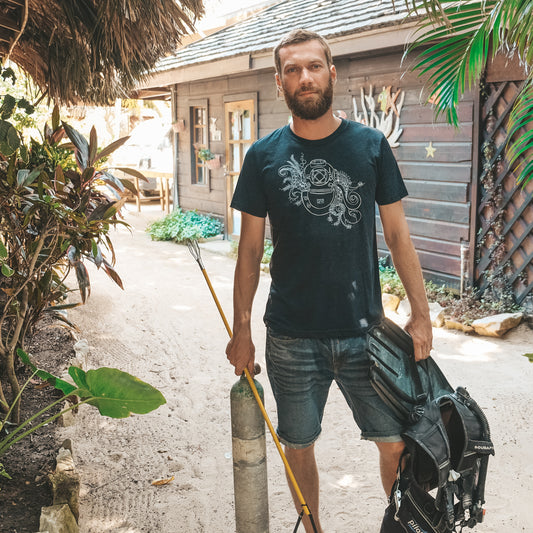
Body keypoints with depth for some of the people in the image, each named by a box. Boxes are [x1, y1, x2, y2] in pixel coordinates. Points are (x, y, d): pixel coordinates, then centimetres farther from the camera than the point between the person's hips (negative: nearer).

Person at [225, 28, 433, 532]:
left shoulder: (370, 145, 1)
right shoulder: (263, 156, 0)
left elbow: (397, 233, 4)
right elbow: (250, 249, 3)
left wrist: (420, 312, 0)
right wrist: (241, 329, 0)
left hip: (365, 331, 0)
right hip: (293, 337, 0)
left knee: (399, 444, 6)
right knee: (298, 447, 13)